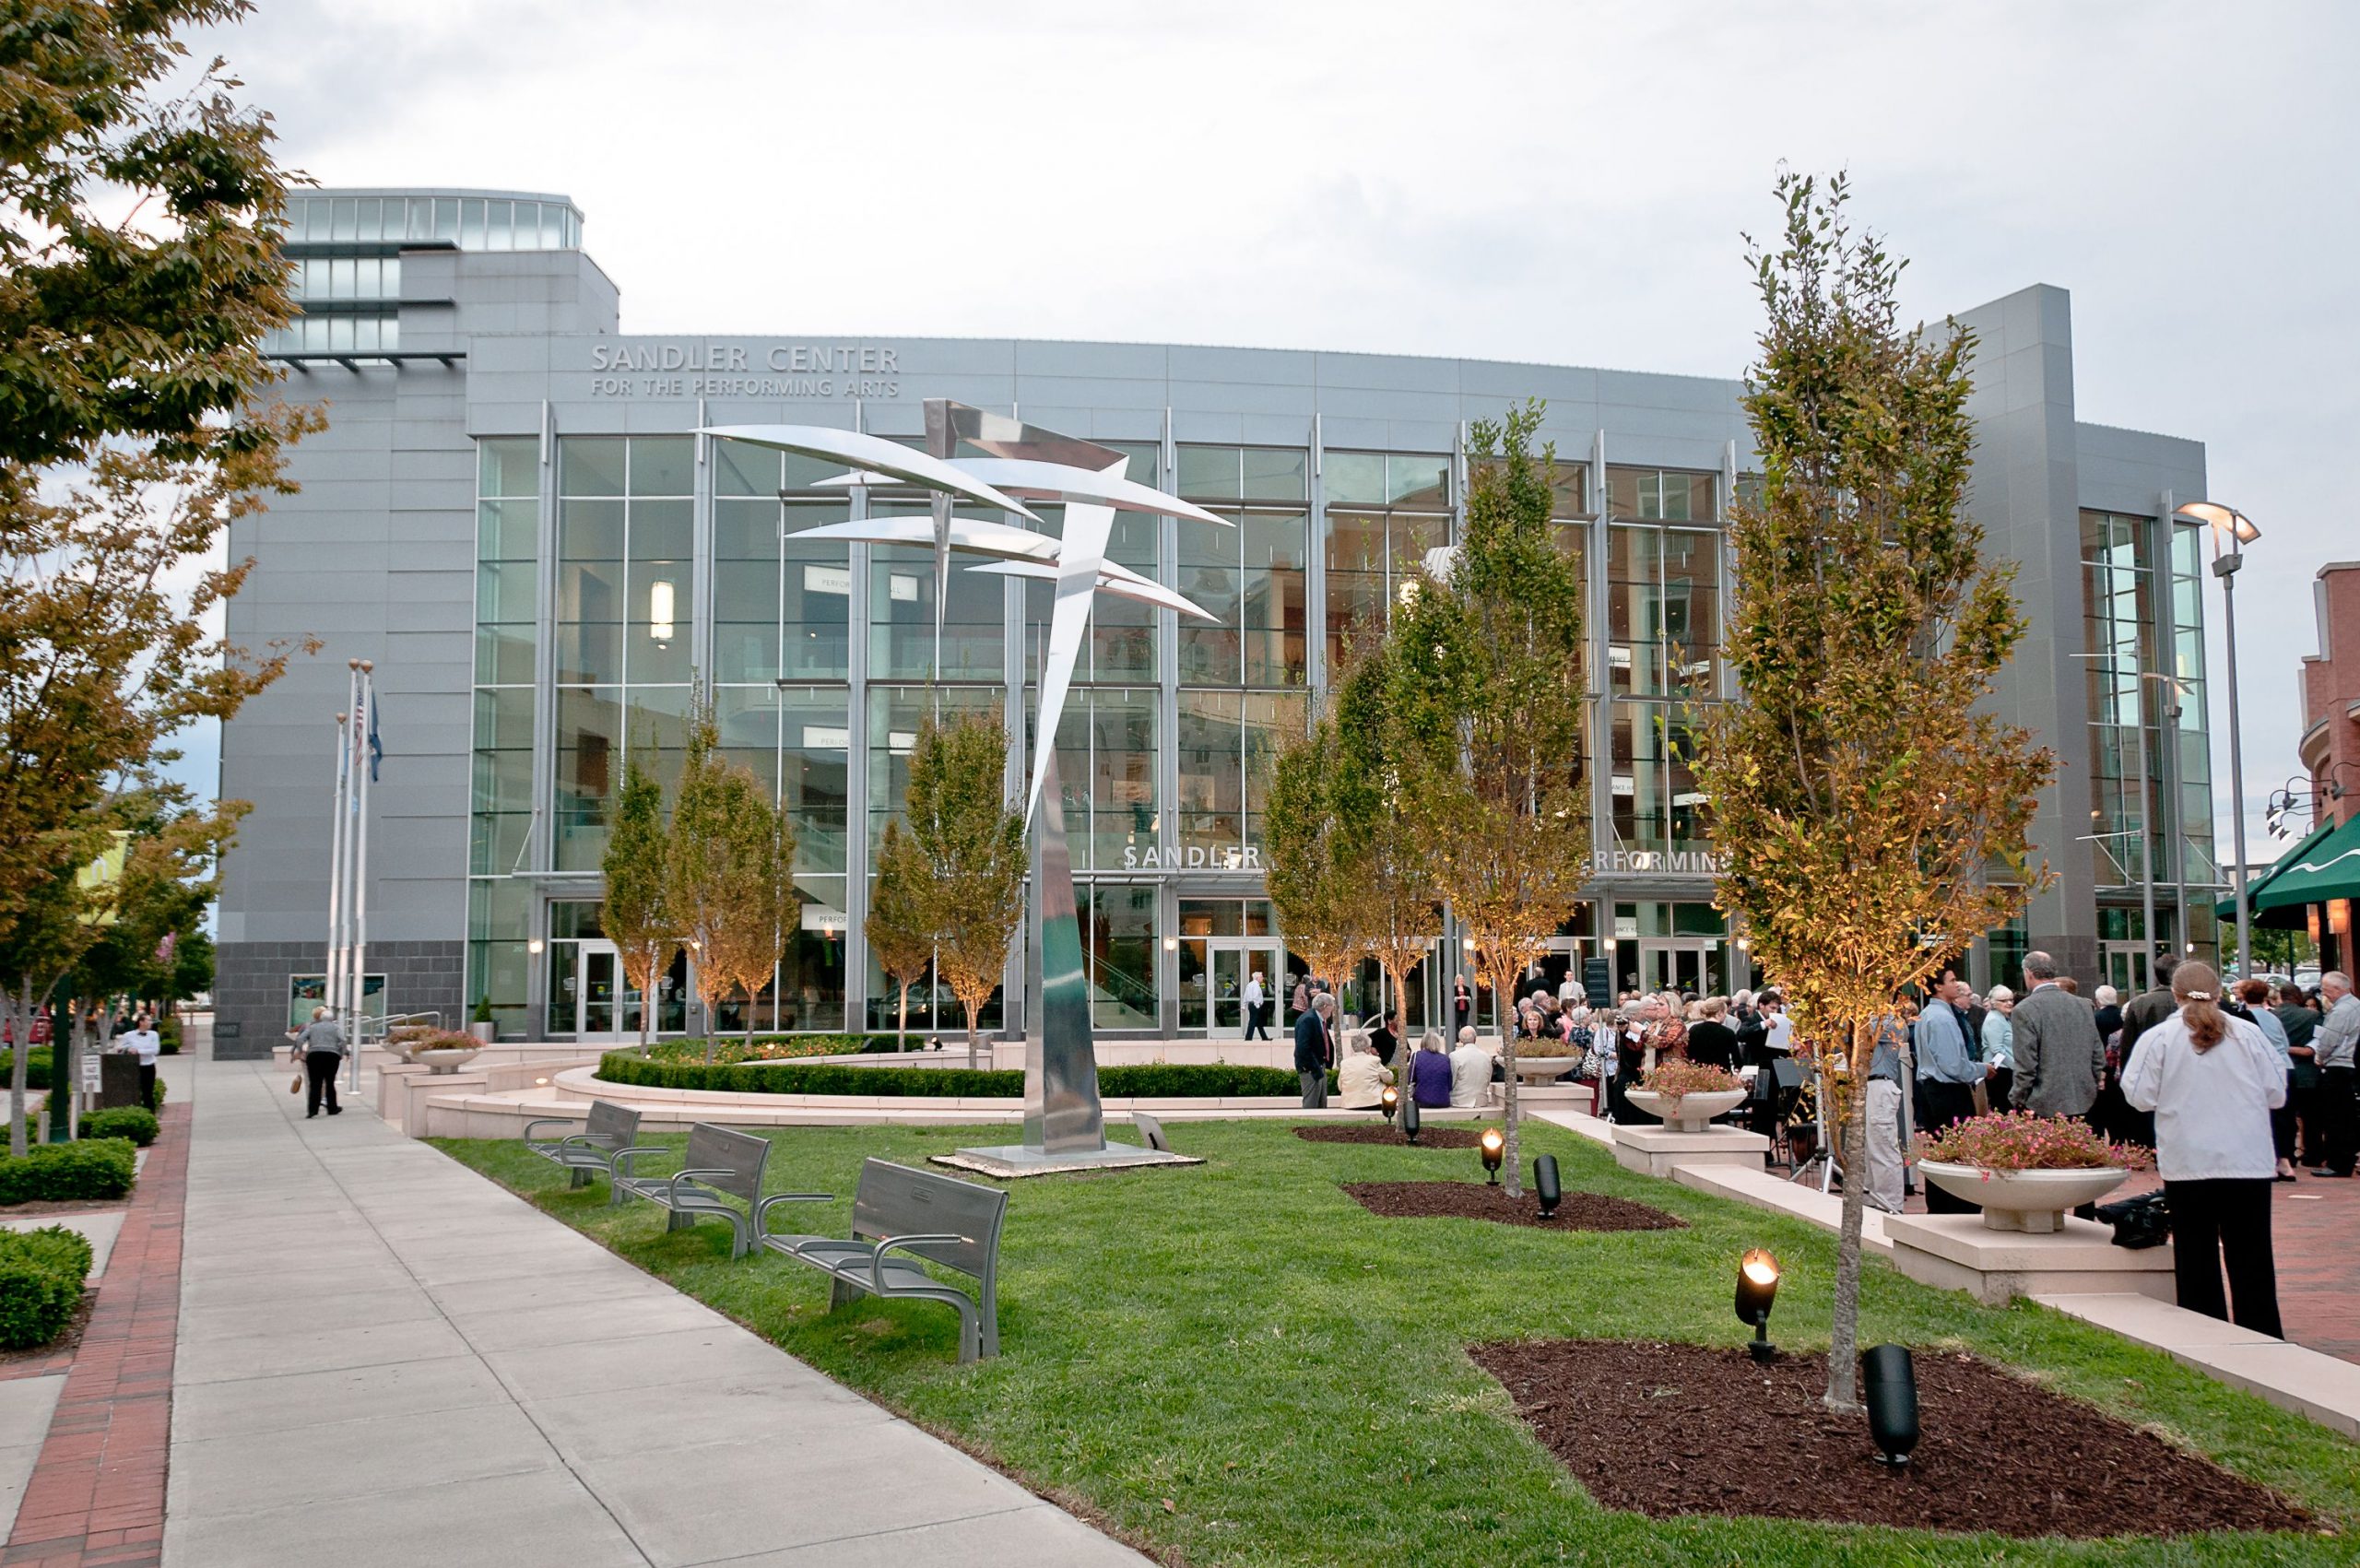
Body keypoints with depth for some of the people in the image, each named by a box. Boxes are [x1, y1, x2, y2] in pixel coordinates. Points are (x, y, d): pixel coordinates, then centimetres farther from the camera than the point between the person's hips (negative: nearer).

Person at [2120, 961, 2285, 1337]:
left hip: (2187, 1164, -1)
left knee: (2196, 1256, 7)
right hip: (2249, 1162, 1)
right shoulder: (2248, 1033, -2)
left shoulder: (2159, 1037, -6)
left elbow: (2139, 1095, -6)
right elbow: (2277, 1093, 2)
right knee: (2251, 1255, 7)